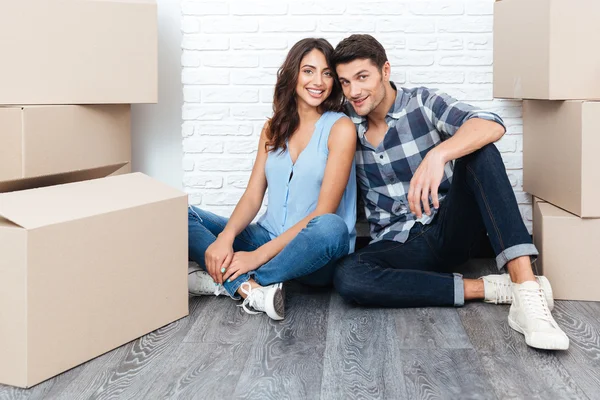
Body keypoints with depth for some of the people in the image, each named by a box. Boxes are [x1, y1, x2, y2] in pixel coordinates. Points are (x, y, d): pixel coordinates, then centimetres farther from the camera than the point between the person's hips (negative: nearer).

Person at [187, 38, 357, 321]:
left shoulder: (340, 128, -6)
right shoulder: (274, 128, 10)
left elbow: (324, 212, -14)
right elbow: (252, 197, 4)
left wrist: (260, 255, -20)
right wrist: (225, 237, -18)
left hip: (314, 253, -5)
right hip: (268, 239, 5)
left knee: (331, 227, -40)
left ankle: (223, 281, -23)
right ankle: (251, 288, -32)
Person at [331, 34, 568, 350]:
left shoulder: (423, 104, -7)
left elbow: (492, 125, -24)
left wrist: (438, 155, -43)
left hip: (449, 231, -2)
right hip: (397, 245, 2)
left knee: (479, 151, -27)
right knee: (347, 277, -31)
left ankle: (527, 291, -39)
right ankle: (486, 288, -24)